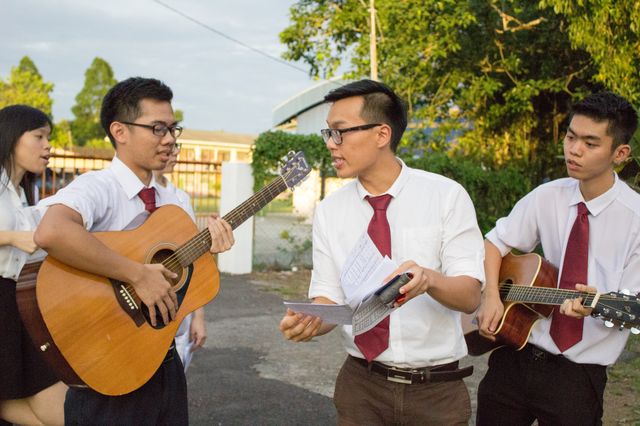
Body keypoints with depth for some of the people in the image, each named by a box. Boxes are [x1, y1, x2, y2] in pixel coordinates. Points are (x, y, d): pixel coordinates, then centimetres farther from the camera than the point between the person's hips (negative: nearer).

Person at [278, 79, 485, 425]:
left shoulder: (446, 196, -8)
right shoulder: (329, 211, -1)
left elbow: (470, 296, -11)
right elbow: (329, 298, -1)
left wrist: (429, 279, -32)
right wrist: (310, 321, -23)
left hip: (436, 389, -2)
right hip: (360, 384, 2)